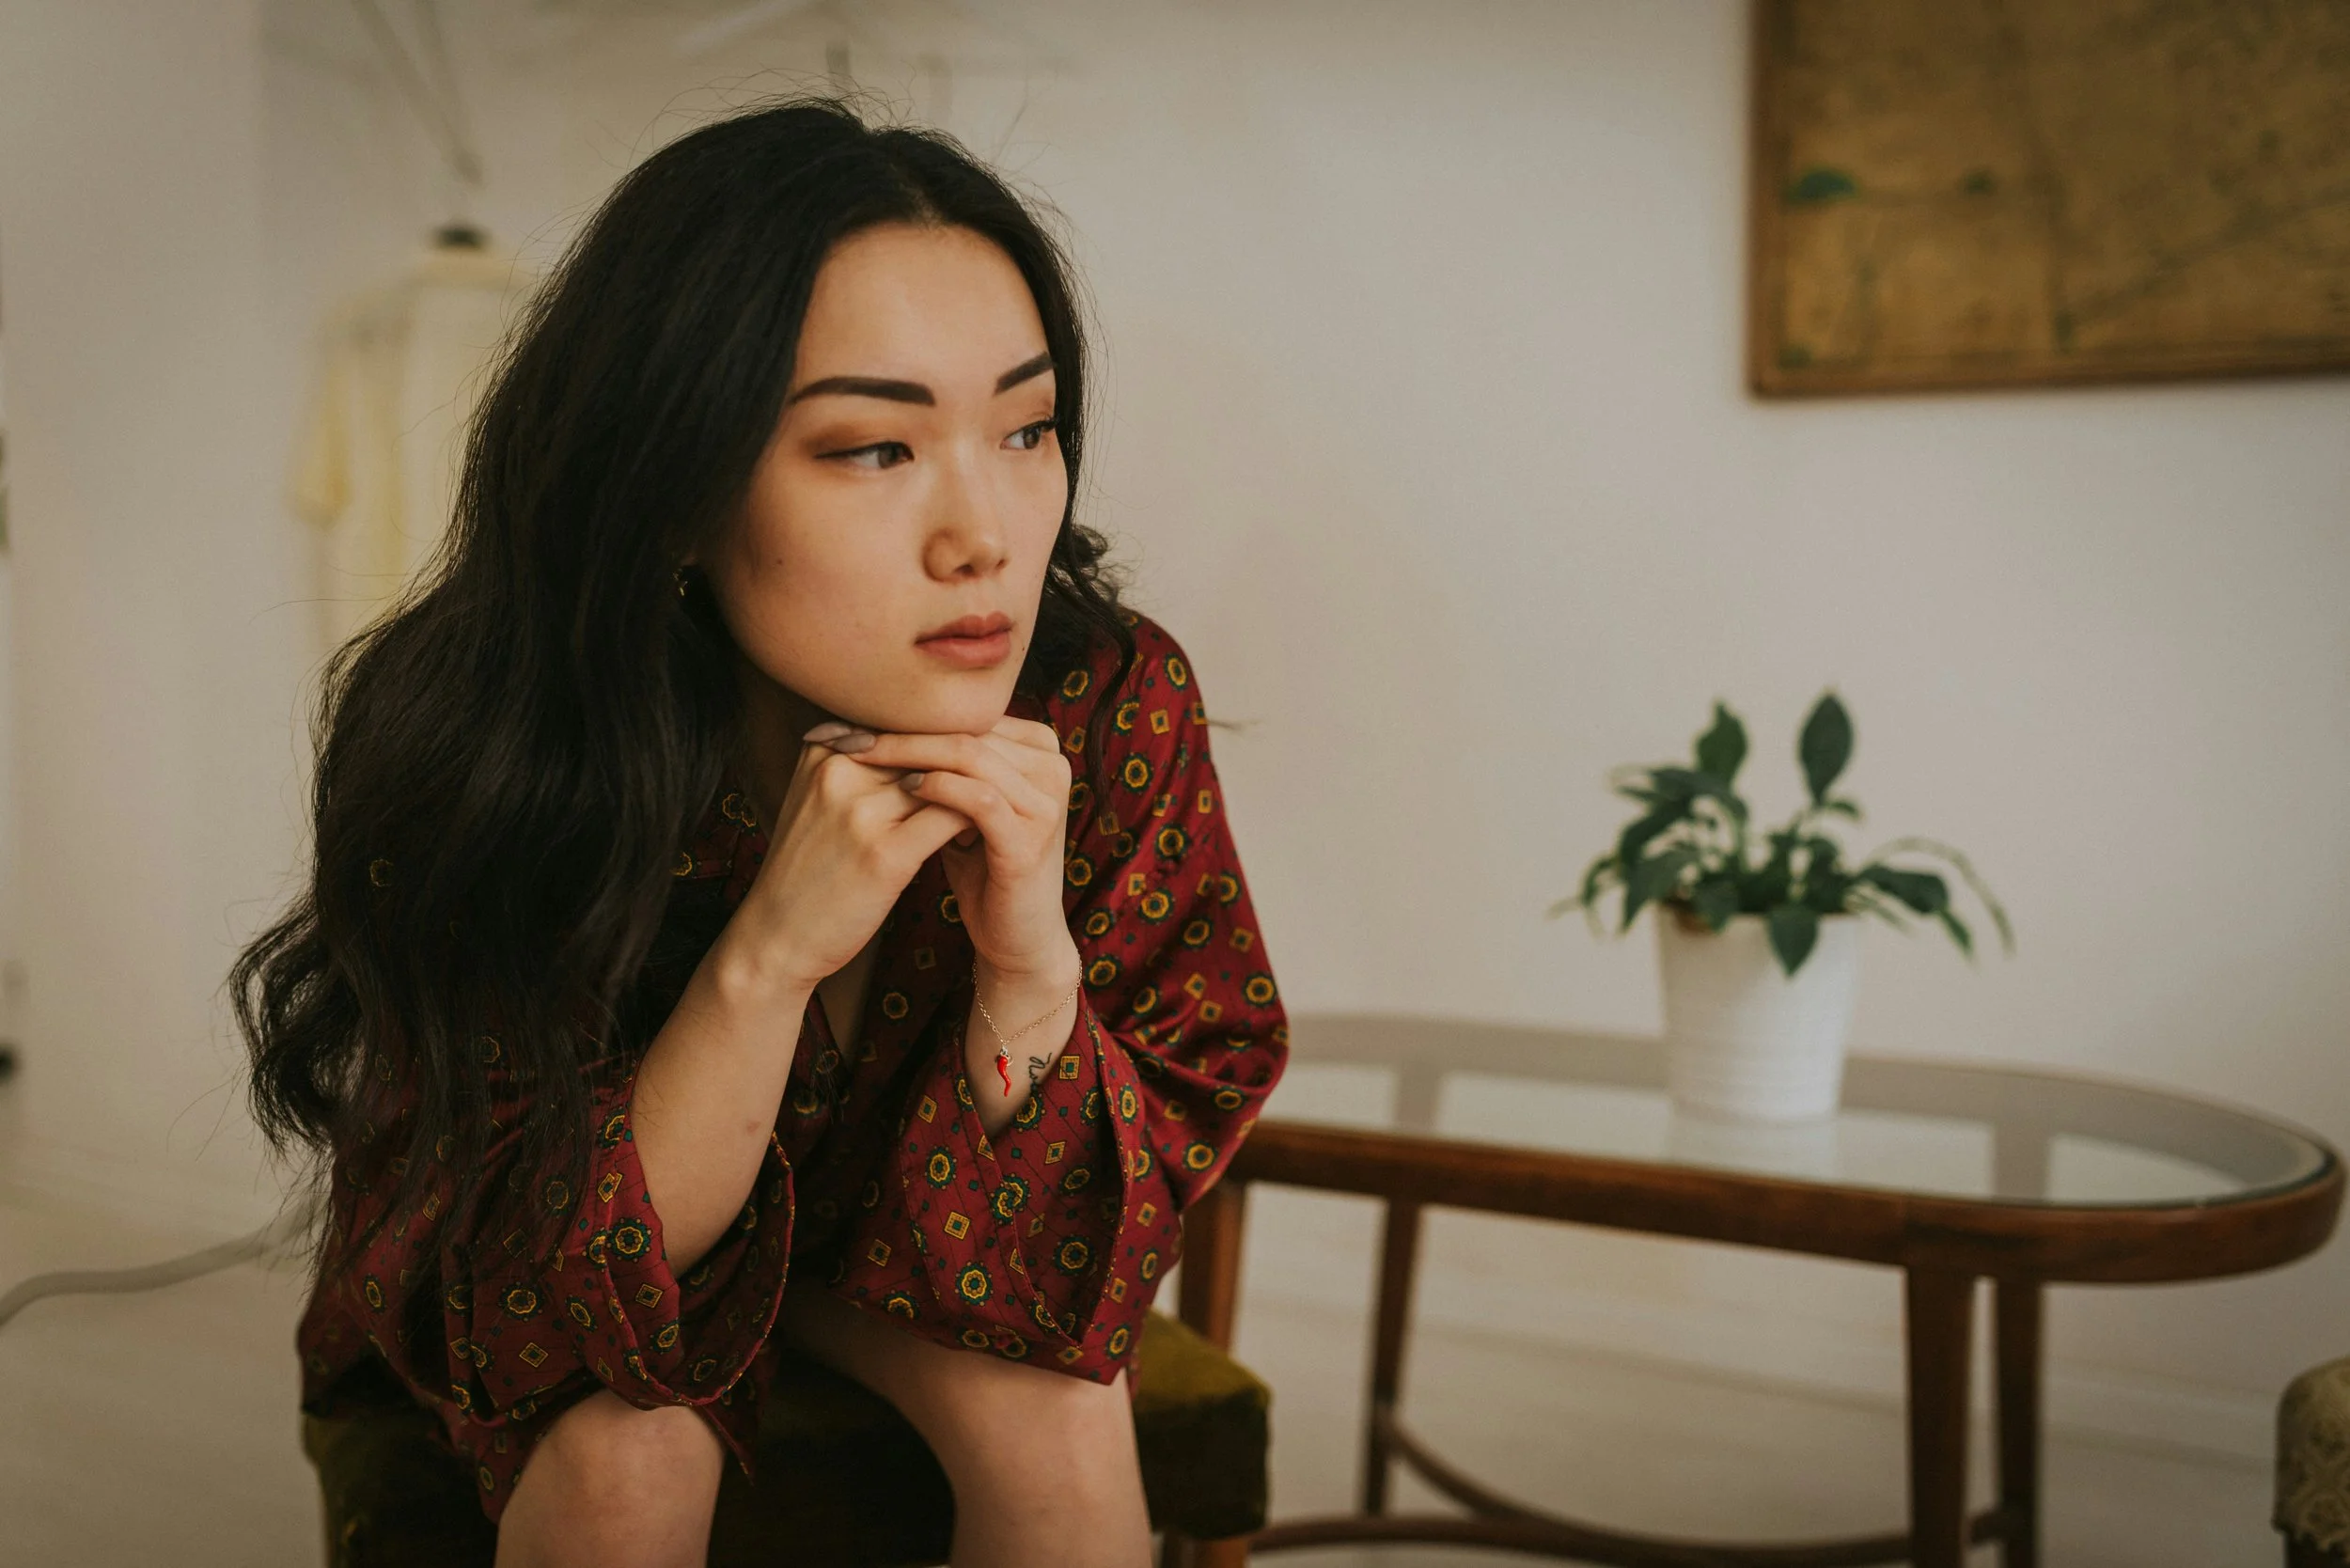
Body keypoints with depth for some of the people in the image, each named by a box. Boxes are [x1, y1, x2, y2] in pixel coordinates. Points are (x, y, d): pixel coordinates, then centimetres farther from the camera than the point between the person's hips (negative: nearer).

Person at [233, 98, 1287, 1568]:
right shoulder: (470, 758, -31)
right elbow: (504, 1320, -28)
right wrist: (762, 959, -43)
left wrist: (1032, 970, -41)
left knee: (1057, 1420, -26)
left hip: (910, 1237, 1)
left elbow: (1066, 1288, -20)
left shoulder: (1118, 711, -27)